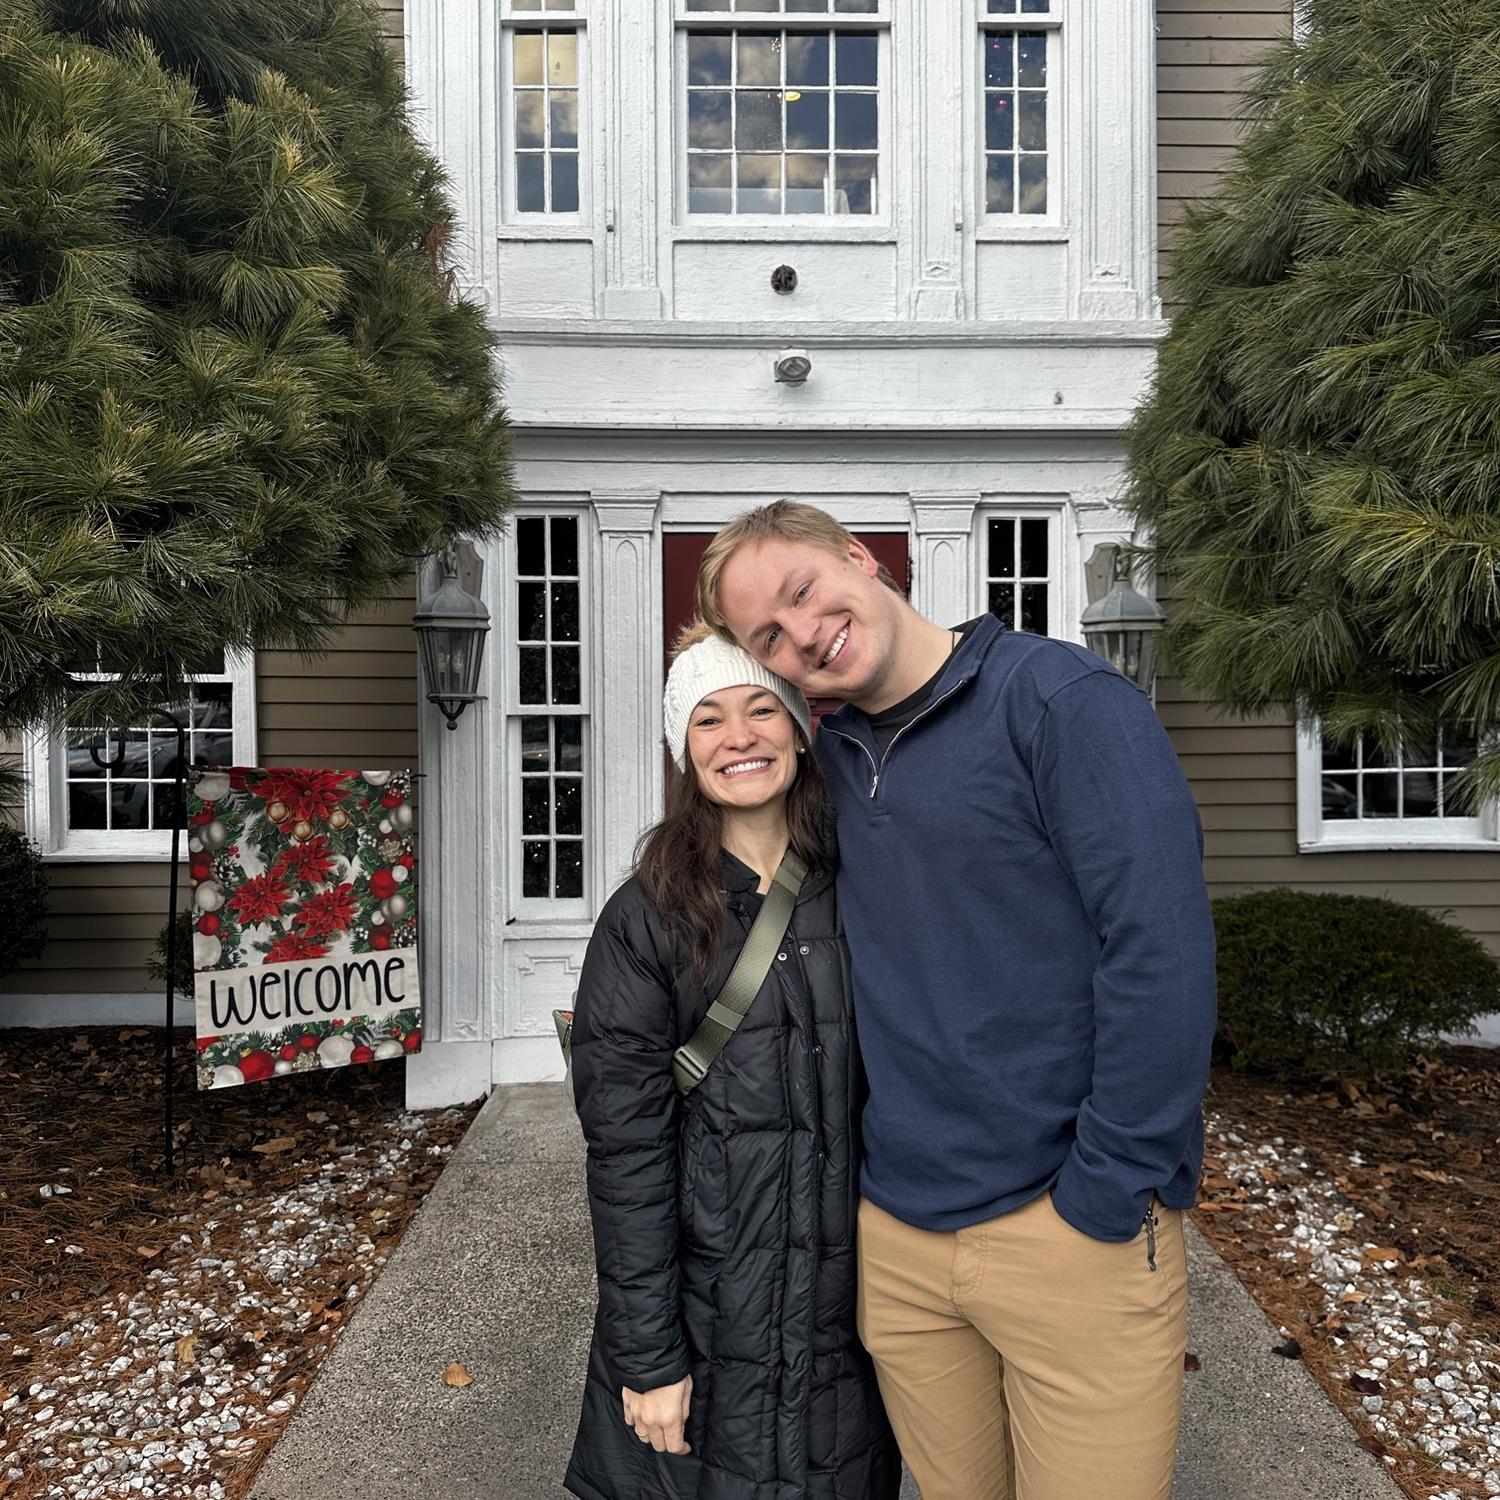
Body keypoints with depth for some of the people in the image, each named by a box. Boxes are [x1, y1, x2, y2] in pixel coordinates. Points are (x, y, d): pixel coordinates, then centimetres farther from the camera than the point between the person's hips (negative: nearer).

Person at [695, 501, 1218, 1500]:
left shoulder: (1062, 697, -11)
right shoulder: (831, 758, 7)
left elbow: (1160, 948, -18)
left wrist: (1105, 1197, -15)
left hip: (1067, 1231, -5)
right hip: (894, 1233, 6)